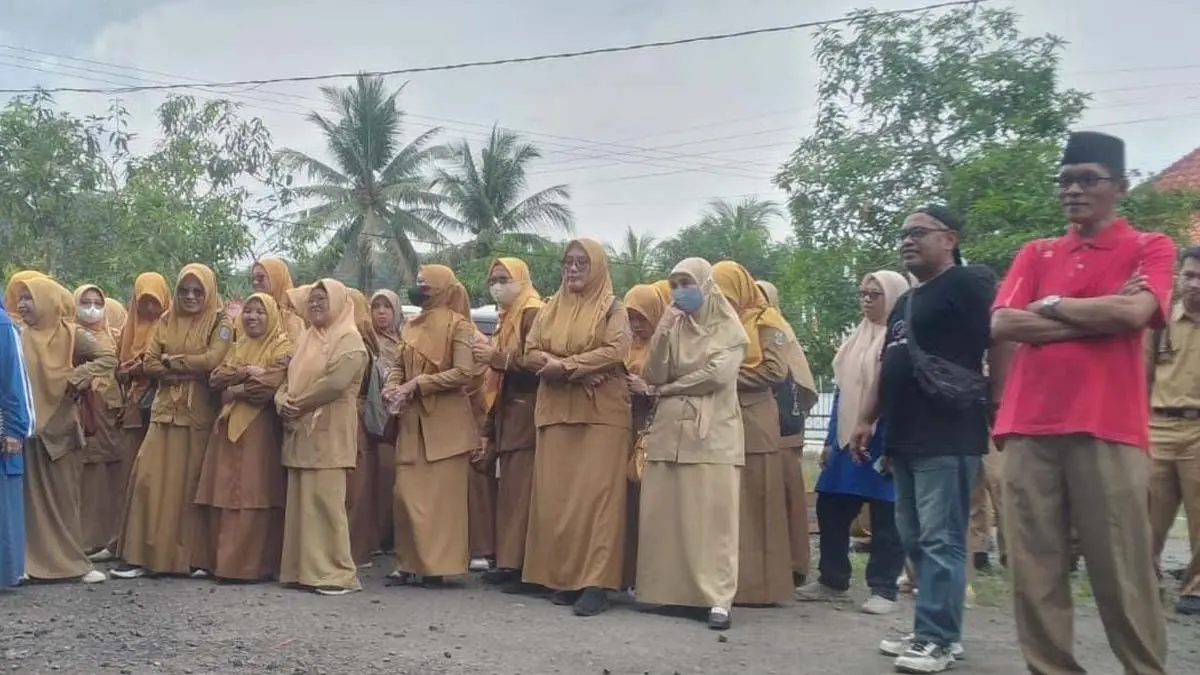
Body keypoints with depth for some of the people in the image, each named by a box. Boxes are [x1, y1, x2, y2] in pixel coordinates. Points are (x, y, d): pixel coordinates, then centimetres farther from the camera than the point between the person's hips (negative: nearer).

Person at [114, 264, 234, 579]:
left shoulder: (220, 322, -1)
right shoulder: (167, 321, 12)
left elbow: (212, 359, -16)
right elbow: (149, 364, 4)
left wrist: (171, 361, -4)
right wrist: (190, 371, -10)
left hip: (200, 413, -4)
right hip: (166, 410, 4)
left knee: (193, 482, 0)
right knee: (151, 478, -2)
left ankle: (193, 555, 8)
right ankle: (144, 554, 3)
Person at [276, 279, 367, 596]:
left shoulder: (349, 339, -6)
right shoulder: (307, 338, 19)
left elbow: (335, 382, -19)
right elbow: (290, 378, 17)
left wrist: (296, 403, -10)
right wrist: (283, 401, -5)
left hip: (329, 431, -8)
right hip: (300, 432, 8)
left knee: (326, 499, -9)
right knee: (299, 500, 8)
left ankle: (337, 572, -3)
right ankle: (303, 569, 14)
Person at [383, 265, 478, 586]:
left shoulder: (458, 324, -5)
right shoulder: (411, 326, 15)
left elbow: (463, 372, -15)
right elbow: (398, 365, 16)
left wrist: (417, 384, -16)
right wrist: (392, 388, -6)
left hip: (445, 421, -6)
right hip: (412, 421, 6)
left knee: (441, 494, -3)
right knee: (407, 493, 5)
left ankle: (436, 565, 3)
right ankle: (410, 563, 13)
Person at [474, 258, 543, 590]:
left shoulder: (533, 314, -7)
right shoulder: (506, 319, 20)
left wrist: (497, 358, -16)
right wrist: (489, 429, 18)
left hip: (527, 415, -9)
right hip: (507, 416, 9)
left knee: (523, 490, -10)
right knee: (509, 490, 8)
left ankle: (527, 567, -7)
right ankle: (509, 562, 13)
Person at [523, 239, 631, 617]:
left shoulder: (612, 308, 2)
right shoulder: (551, 308, 14)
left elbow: (615, 351, -12)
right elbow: (532, 351, 4)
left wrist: (564, 365, -14)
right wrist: (580, 370, -11)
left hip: (602, 412, -4)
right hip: (556, 411, 4)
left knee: (596, 494, -8)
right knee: (556, 495, 2)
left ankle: (596, 582, -8)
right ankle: (563, 576, 9)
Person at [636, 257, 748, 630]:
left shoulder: (729, 328, 3)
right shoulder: (672, 328, 13)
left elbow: (719, 374, -11)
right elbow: (653, 376, 4)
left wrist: (670, 388, -2)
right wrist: (662, 334, -9)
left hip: (712, 432, -4)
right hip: (669, 429, 4)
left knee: (713, 515, -6)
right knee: (662, 514, 1)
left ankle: (719, 598, -6)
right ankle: (662, 589, 9)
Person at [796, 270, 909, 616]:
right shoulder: (856, 339, 16)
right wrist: (831, 440, 15)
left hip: (884, 440, -7)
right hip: (848, 440, 7)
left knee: (885, 516, 0)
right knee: (830, 509, 9)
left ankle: (883, 590, 10)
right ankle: (832, 581, 21)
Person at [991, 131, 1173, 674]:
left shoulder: (1149, 248, 8)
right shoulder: (1034, 253, 17)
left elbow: (1133, 312, -12)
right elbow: (1002, 324, 1)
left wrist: (1050, 305, 0)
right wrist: (1099, 316, -4)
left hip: (1108, 430, -3)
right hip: (1029, 429, 4)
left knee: (1122, 572, 0)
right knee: (1034, 570, 4)